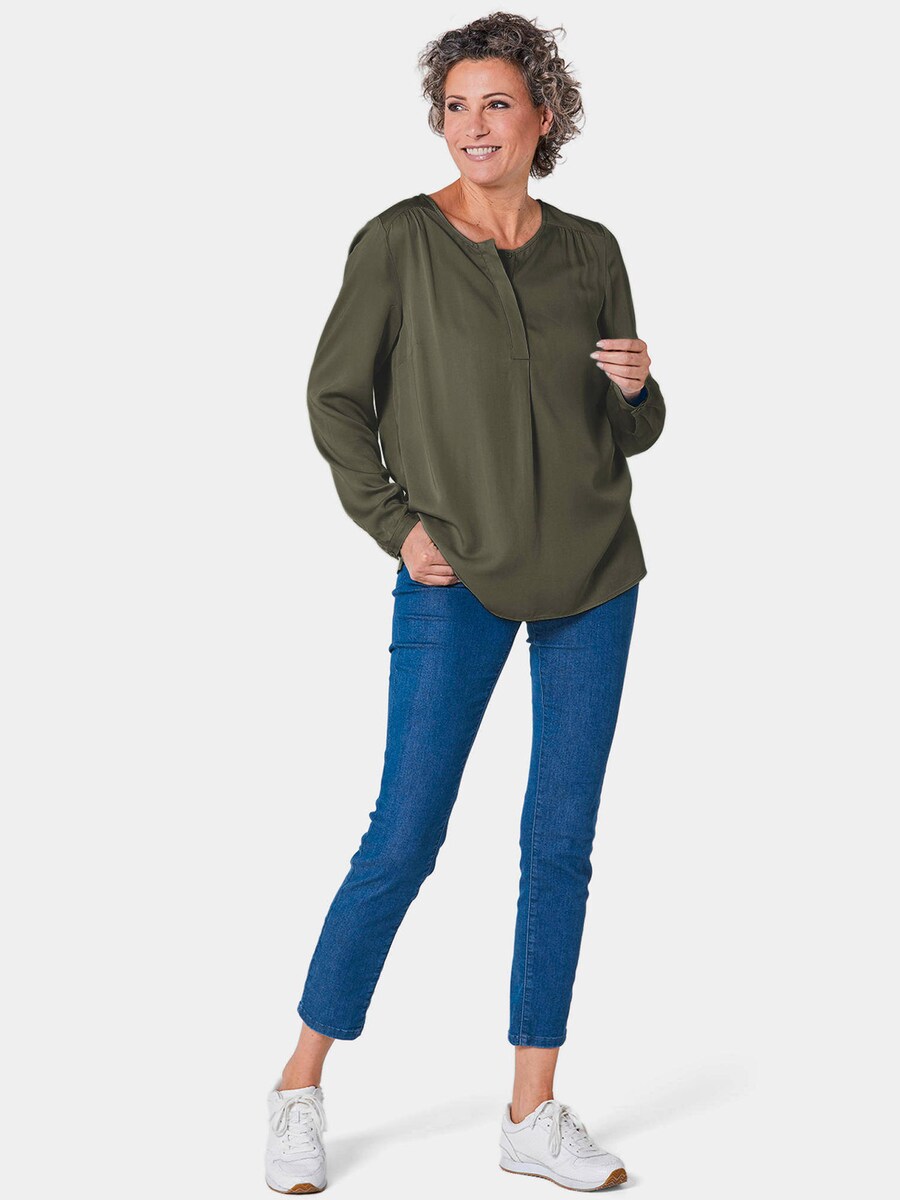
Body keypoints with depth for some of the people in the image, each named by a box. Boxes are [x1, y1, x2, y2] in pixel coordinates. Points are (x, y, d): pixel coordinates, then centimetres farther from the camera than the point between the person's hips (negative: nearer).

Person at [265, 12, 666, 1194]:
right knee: (403, 841, -3)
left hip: (593, 574, 4)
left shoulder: (590, 250, 5)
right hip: (459, 579, -3)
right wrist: (395, 525, -7)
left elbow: (631, 434, 10)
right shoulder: (398, 242, -5)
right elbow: (335, 397, 1)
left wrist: (638, 385, -11)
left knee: (562, 844, 6)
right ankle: (301, 1087, 15)